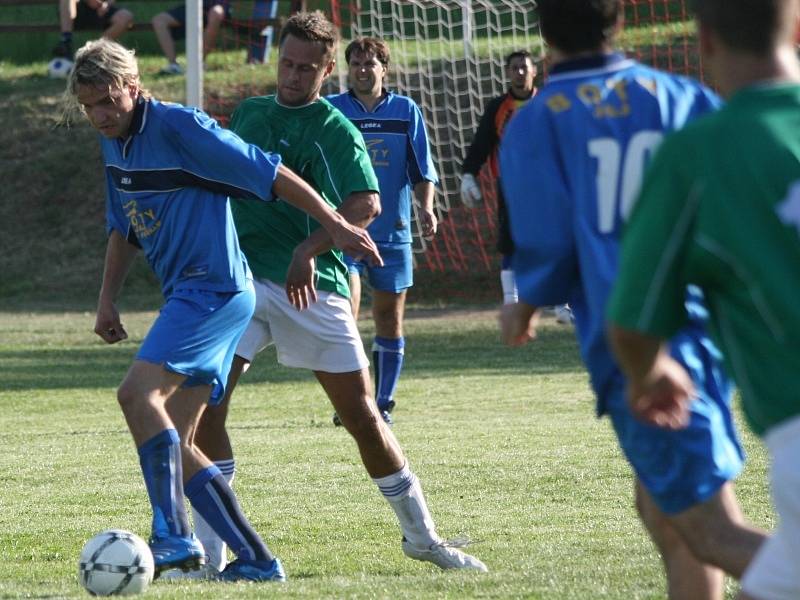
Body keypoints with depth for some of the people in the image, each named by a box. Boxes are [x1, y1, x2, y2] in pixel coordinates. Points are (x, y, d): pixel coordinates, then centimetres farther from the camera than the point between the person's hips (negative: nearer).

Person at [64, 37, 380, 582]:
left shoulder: (179, 127, -15)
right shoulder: (113, 143, 12)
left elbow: (270, 173, -14)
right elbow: (124, 227, 26)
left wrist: (337, 226, -13)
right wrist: (108, 300, 19)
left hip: (215, 287, -9)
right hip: (187, 294, 10)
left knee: (138, 393, -24)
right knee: (173, 446, 5)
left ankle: (173, 537, -29)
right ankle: (257, 560, 7)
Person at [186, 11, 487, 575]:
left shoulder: (335, 130, -4)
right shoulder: (248, 114, 13)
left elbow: (365, 202, -19)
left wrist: (310, 248, -30)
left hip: (312, 286, -3)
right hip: (240, 276, 3)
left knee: (362, 413, 0)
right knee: (205, 405, -12)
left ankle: (422, 536, 16)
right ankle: (212, 549, -5)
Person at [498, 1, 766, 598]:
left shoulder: (533, 124, 1)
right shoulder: (681, 98, 10)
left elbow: (548, 246, -4)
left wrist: (527, 304, 17)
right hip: (708, 328, 5)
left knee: (713, 533, -9)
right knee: (663, 511, 22)